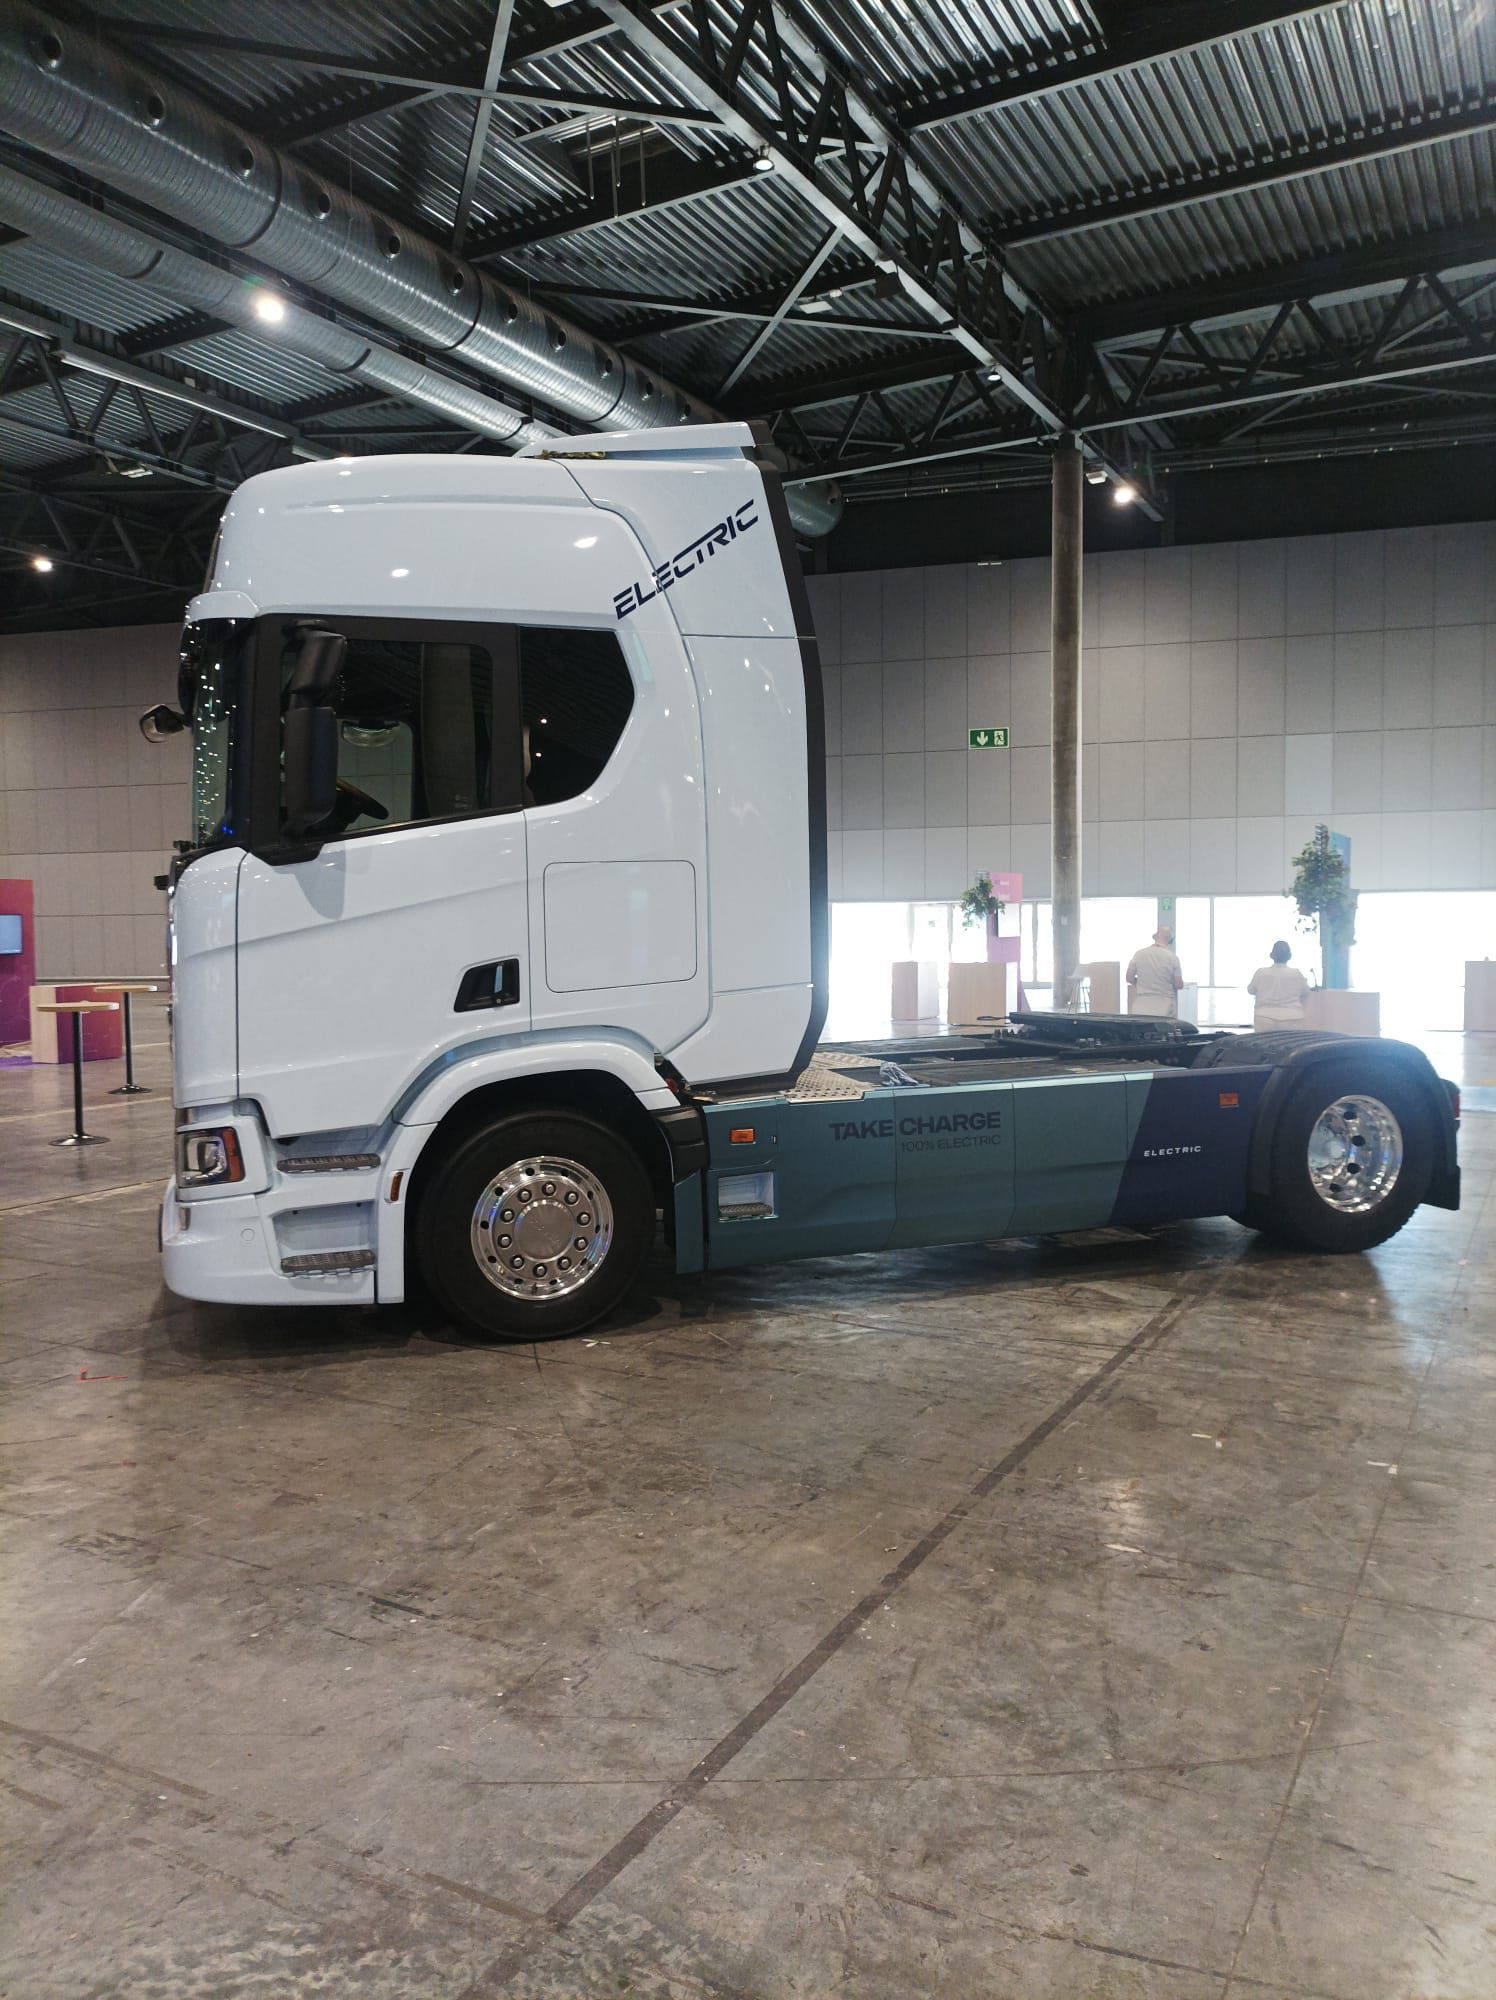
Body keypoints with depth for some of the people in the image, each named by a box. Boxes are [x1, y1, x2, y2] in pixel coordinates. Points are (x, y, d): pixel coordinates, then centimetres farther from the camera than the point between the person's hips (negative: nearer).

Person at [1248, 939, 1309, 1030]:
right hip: (1292, 1021, -1)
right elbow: (1306, 992, 11)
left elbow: (1250, 990, 13)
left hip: (1264, 1020, 1)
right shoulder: (1296, 973, -5)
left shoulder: (1260, 972, -4)